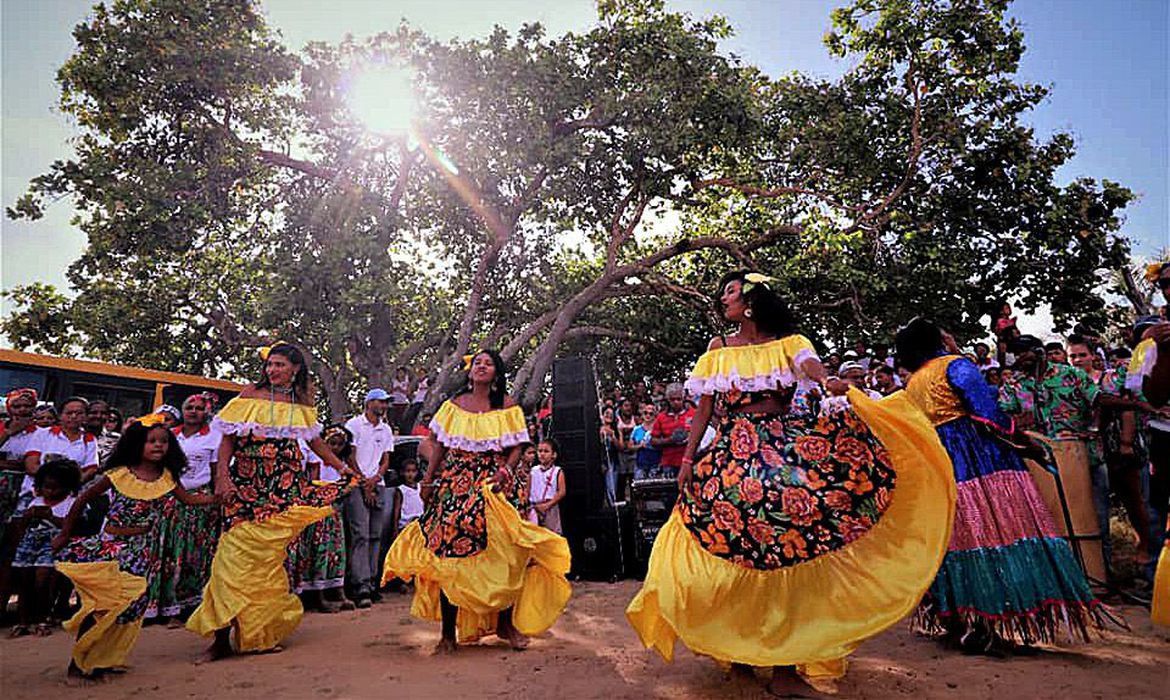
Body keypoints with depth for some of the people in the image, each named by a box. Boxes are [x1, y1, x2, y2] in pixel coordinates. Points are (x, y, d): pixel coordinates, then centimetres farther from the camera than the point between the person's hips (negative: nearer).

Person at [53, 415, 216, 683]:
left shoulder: (167, 477, -1)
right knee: (99, 603, -5)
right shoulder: (118, 474, -9)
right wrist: (64, 535, 7)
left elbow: (189, 498, 5)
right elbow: (83, 500, 2)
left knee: (129, 603, 2)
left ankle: (102, 659, 21)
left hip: (140, 549, 3)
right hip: (109, 544, -3)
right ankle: (77, 663, 14)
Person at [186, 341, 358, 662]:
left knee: (268, 556, 1)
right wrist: (222, 477, -12)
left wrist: (341, 466, 15)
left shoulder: (302, 401, 10)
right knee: (235, 556, -6)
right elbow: (228, 439, -1)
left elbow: (314, 439, 18)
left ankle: (261, 634, 14)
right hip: (247, 484, -1)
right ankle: (222, 638, 3)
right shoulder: (251, 394, 1)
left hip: (285, 485, 2)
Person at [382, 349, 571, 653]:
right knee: (448, 552, -2)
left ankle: (506, 622, 11)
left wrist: (505, 472, -14)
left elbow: (516, 447, 3)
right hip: (454, 480, 1)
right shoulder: (453, 405, 10)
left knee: (501, 551, -9)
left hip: (490, 482, -1)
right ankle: (448, 631, 9)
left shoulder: (507, 406, 5)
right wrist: (429, 479, 4)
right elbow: (439, 445, 11)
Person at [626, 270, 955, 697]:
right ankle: (740, 649, 16)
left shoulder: (787, 342, 8)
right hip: (733, 453, 1)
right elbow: (704, 410, 10)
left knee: (789, 552, -8)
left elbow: (809, 363, -15)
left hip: (785, 445, -1)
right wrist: (688, 459, 3)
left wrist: (828, 381, -38)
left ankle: (785, 660, 2)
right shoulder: (718, 349, 12)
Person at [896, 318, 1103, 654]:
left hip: (934, 466, 7)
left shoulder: (911, 385, 17)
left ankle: (956, 620, 12)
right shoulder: (956, 366, -3)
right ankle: (987, 627, -9)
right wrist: (1026, 442, -1)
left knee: (954, 536, 8)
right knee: (995, 529, -6)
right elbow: (988, 415, -11)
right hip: (979, 458, -7)